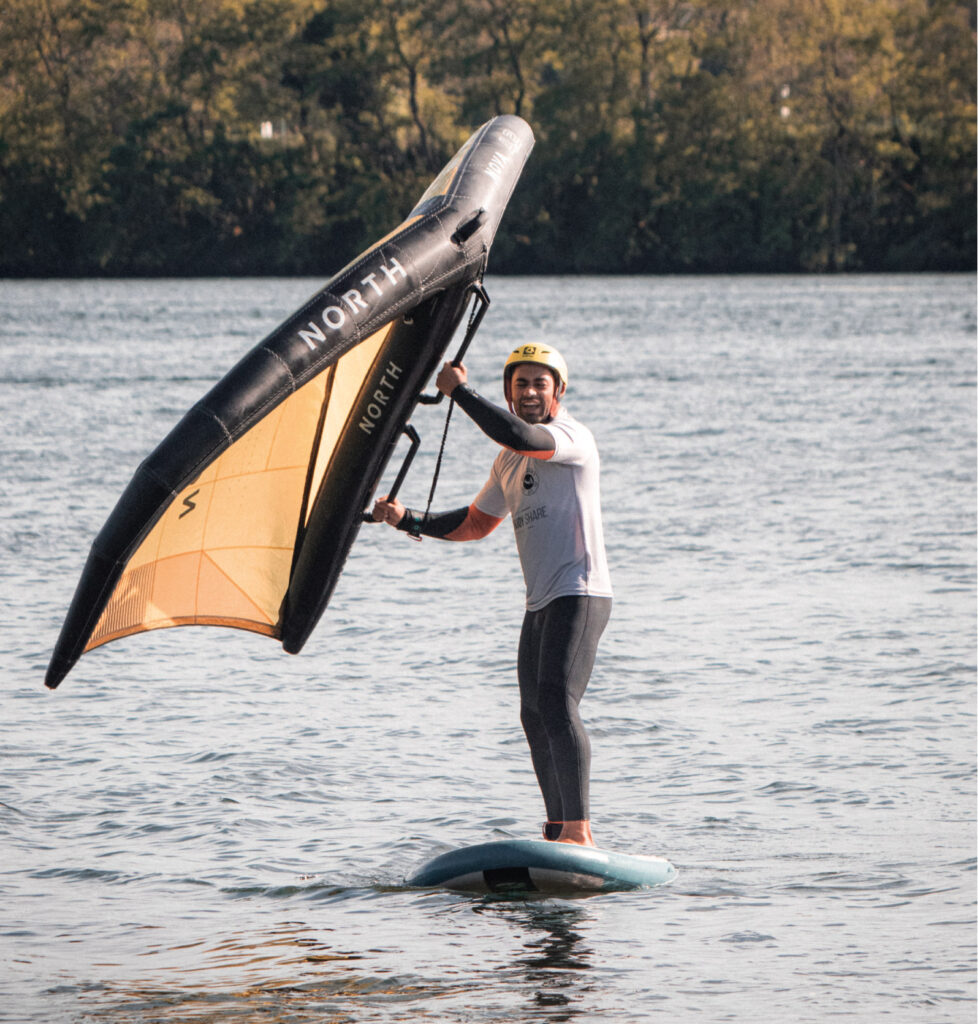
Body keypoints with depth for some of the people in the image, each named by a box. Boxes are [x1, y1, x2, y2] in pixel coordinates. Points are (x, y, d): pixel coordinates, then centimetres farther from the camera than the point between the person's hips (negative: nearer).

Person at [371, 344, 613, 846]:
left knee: (556, 703, -22)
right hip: (541, 603, 10)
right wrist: (407, 519, 16)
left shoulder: (573, 437, -9)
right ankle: (558, 829, 24)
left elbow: (519, 435, -30)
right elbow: (474, 523, 28)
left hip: (579, 596, -10)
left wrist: (459, 391, -20)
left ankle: (578, 829, -26)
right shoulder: (510, 462, 18)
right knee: (535, 716, 14)